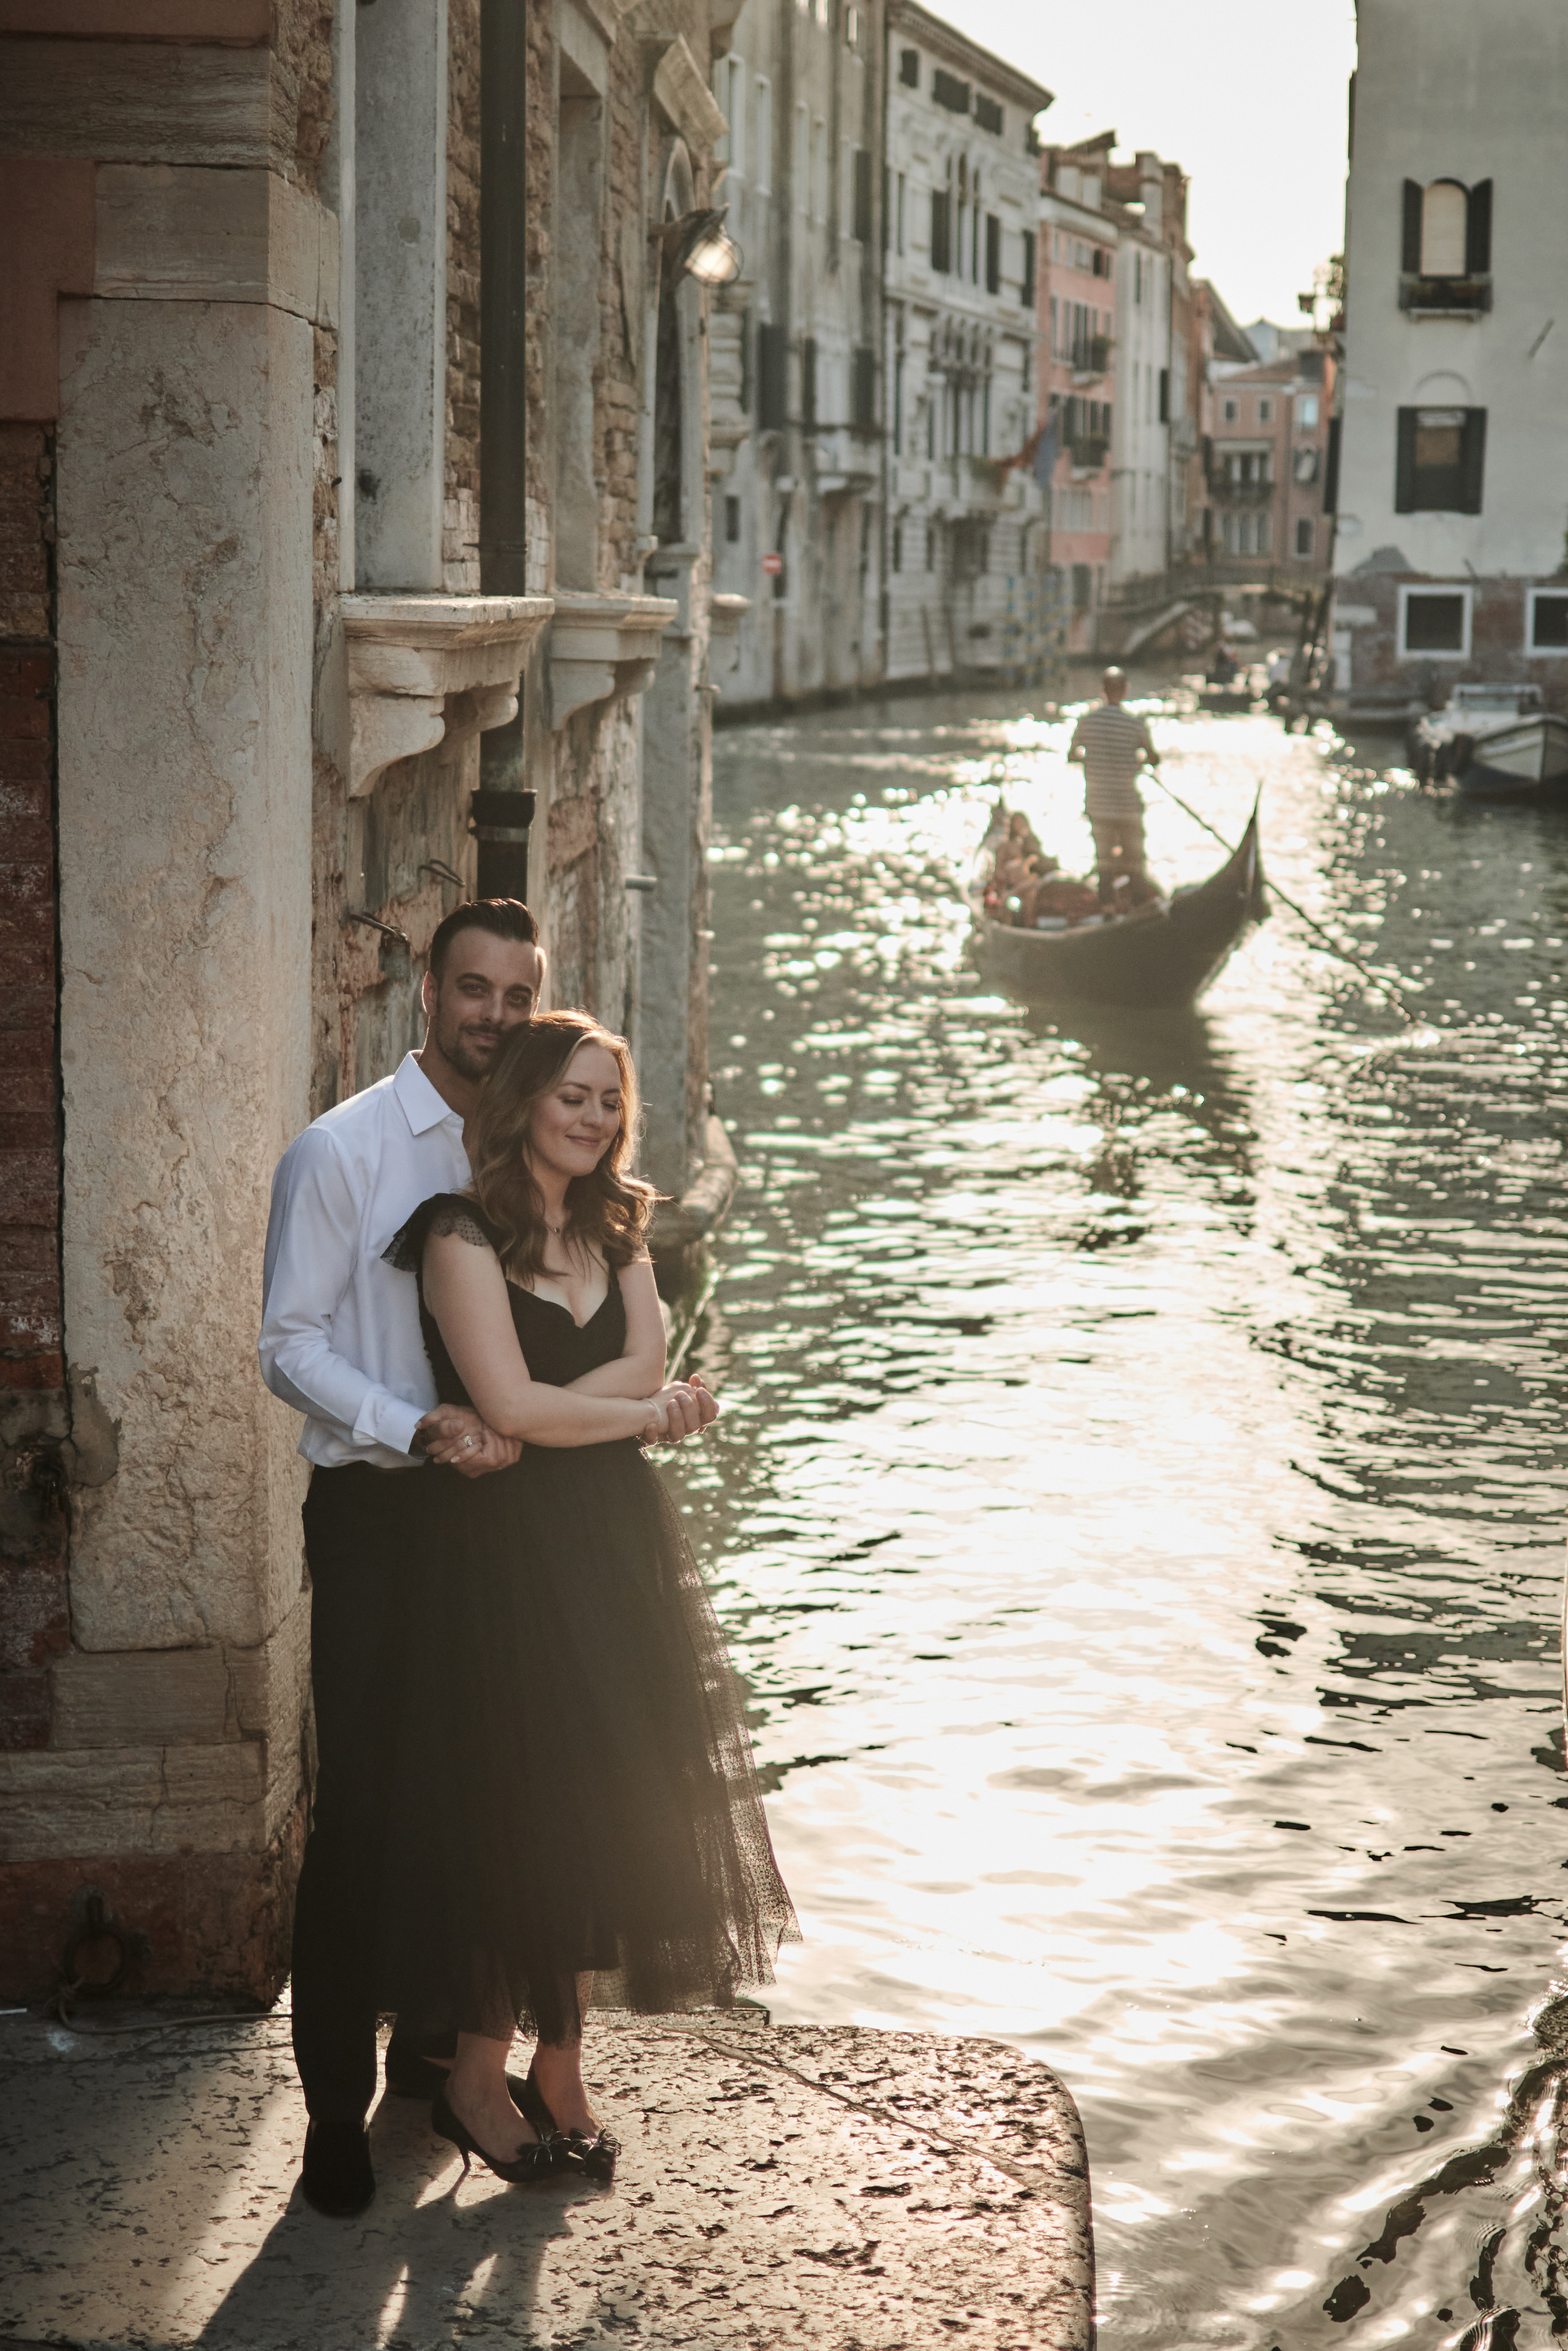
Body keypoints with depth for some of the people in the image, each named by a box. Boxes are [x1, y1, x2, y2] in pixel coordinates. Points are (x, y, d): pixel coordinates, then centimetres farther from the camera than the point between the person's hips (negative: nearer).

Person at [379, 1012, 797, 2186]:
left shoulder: (617, 1229, 12)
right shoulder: (465, 1234, -9)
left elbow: (644, 1361, -2)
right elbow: (513, 1403, -16)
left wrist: (538, 1420, -15)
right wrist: (653, 1411, -5)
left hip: (619, 1540, 6)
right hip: (508, 1550, -6)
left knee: (608, 1810, 8)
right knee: (520, 1808, -2)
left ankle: (561, 2069, 20)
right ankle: (476, 2076, 13)